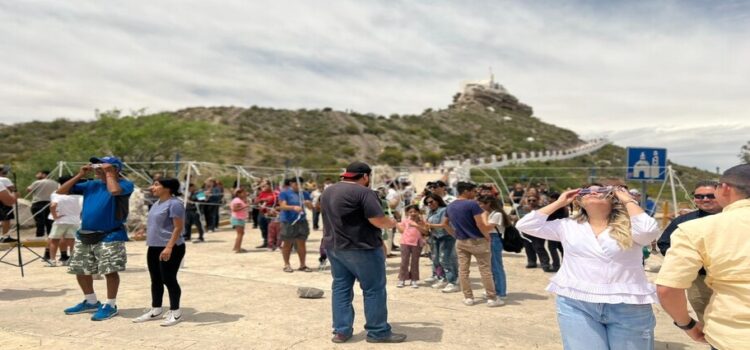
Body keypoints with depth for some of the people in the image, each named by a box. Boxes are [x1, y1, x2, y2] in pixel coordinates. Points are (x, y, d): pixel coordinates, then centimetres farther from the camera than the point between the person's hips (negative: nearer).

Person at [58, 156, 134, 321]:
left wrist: (109, 173, -16)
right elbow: (61, 191, 12)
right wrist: (80, 175, 3)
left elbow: (114, 191, -32)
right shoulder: (91, 184, 11)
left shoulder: (124, 184, -8)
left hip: (110, 236, -7)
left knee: (110, 271, -6)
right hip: (84, 235, 7)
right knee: (81, 271, 14)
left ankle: (110, 305, 10)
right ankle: (91, 302, 32)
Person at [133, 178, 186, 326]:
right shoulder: (157, 203, 15)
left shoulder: (174, 203, -16)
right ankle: (155, 310, 26)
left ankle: (175, 312, 9)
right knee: (156, 280, 14)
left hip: (170, 248, -9)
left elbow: (178, 227, -21)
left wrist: (169, 247, -26)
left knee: (169, 279, -3)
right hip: (154, 247, 10)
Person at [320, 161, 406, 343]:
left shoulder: (327, 192, 11)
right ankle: (378, 332, 9)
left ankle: (341, 331, 14)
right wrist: (392, 223, 2)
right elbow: (378, 220, -18)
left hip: (333, 246, 8)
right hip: (361, 248, -7)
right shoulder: (363, 192, -15)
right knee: (374, 289, 3)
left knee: (340, 287, 12)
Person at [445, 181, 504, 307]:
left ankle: (468, 298, 12)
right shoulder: (472, 204, -15)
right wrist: (487, 237, -6)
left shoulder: (450, 207, 7)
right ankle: (492, 298, 6)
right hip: (477, 241, -6)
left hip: (460, 242, 6)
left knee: (463, 270, 9)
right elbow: (480, 224, -18)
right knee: (485, 270, 1)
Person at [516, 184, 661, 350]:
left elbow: (649, 230, -20)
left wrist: (628, 200, -5)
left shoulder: (628, 227, 2)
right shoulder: (568, 226, 7)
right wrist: (559, 202, 5)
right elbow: (525, 225, 3)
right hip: (576, 305, 1)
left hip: (628, 308, 0)